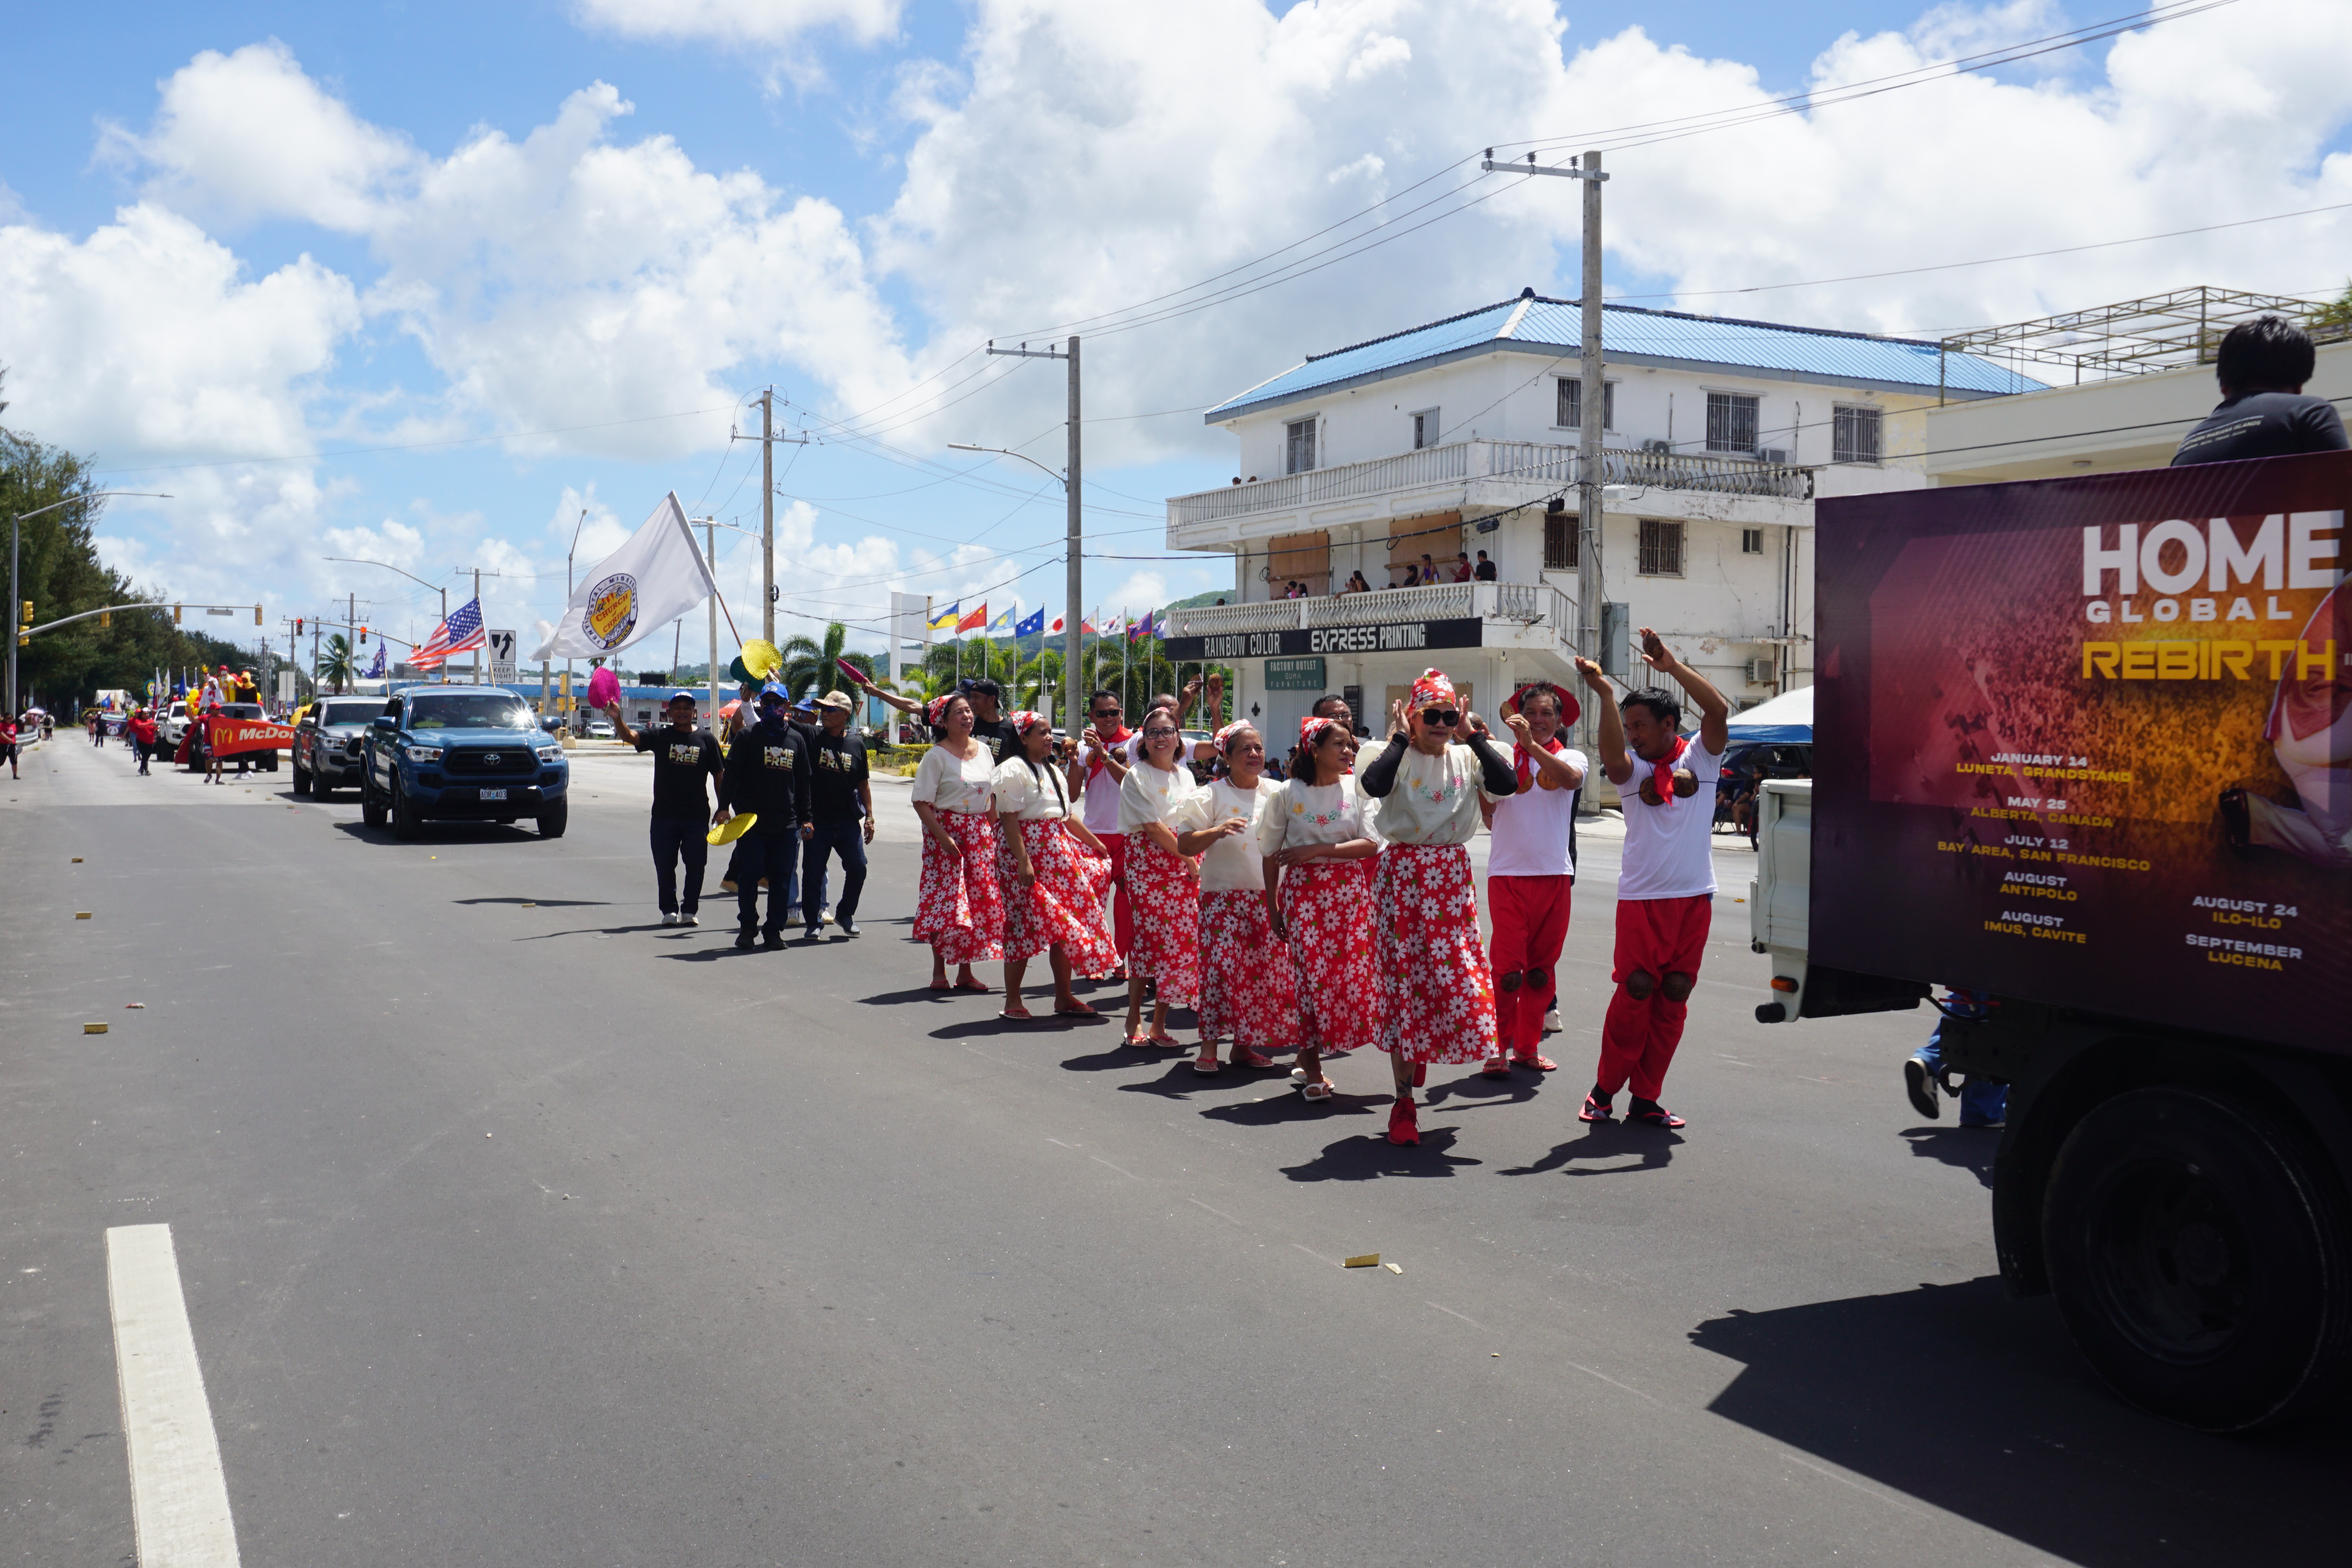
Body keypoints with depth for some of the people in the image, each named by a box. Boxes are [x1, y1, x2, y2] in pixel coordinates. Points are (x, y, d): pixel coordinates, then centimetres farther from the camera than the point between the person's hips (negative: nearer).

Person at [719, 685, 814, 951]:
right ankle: (747, 927, 12)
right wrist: (724, 806, -13)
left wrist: (805, 817, 15)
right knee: (749, 875, -2)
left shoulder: (796, 739, 13)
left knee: (782, 879, 3)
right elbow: (731, 774, -3)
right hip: (751, 820, -3)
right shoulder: (748, 735, 3)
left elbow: (803, 782, 17)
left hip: (786, 824, 3)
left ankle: (774, 931, 12)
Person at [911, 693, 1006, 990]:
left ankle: (966, 972, 11)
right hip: (946, 830, -5)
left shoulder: (983, 750, 9)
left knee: (981, 899, 3)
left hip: (980, 832, 5)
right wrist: (943, 837, -19)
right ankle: (939, 972, 6)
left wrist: (993, 832, 8)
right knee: (946, 899, -5)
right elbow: (922, 802, -12)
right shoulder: (937, 755, -8)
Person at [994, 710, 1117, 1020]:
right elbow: (1009, 819, -16)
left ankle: (1064, 997, 14)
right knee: (1024, 925, -5)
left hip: (1059, 852, 9)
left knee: (1065, 925, 7)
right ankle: (1012, 1001, 4)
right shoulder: (1013, 770, -9)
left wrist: (1097, 845, 22)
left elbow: (1067, 817, 23)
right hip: (1027, 853, -8)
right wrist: (1023, 861, -23)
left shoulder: (1053, 771, 19)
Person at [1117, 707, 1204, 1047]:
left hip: (1186, 865, 5)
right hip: (1148, 863, -5)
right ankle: (1134, 1019, 4)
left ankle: (1160, 1022, 7)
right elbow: (1153, 827, -11)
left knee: (1183, 939, 0)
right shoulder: (1137, 776, -3)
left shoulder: (1185, 775, 16)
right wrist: (1190, 861, -11)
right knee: (1149, 935, -8)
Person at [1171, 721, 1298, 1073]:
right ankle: (1209, 1047, -5)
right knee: (1220, 965, -11)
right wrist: (1217, 832, -22)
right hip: (1225, 895, -4)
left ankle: (1244, 1045, 15)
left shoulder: (1278, 793, 10)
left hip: (1269, 896, 4)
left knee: (1267, 968, 4)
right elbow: (1183, 845, -7)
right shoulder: (1212, 796, -1)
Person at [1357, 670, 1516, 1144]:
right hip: (1403, 874, -3)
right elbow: (1375, 784, -26)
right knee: (1403, 977, -2)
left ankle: (1423, 1052, 32)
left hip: (1452, 877, 3)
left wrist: (1473, 735, -8)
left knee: (1461, 975, -1)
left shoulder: (1466, 757, 6)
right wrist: (1401, 739, -14)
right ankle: (1404, 1101, 4)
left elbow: (1506, 784, -13)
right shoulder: (1398, 756, -3)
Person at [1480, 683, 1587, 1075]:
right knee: (1507, 969, -7)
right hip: (1507, 872, -2)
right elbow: (1487, 814, -3)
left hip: (1554, 874, 2)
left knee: (1542, 969, 10)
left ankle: (1528, 1046, 22)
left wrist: (1532, 745, -28)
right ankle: (1497, 1047, 4)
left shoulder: (1570, 758, 6)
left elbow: (1572, 779, -18)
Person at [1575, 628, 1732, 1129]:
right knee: (1634, 993, -5)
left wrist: (1673, 667, -17)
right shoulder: (1632, 767, 4)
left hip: (1694, 897, 2)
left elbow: (1719, 711, -12)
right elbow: (1613, 757, -20)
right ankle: (1605, 1089, 9)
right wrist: (1604, 695, -29)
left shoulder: (1700, 757, 5)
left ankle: (1646, 1098, 12)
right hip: (1642, 898, -1)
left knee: (1674, 997, 4)